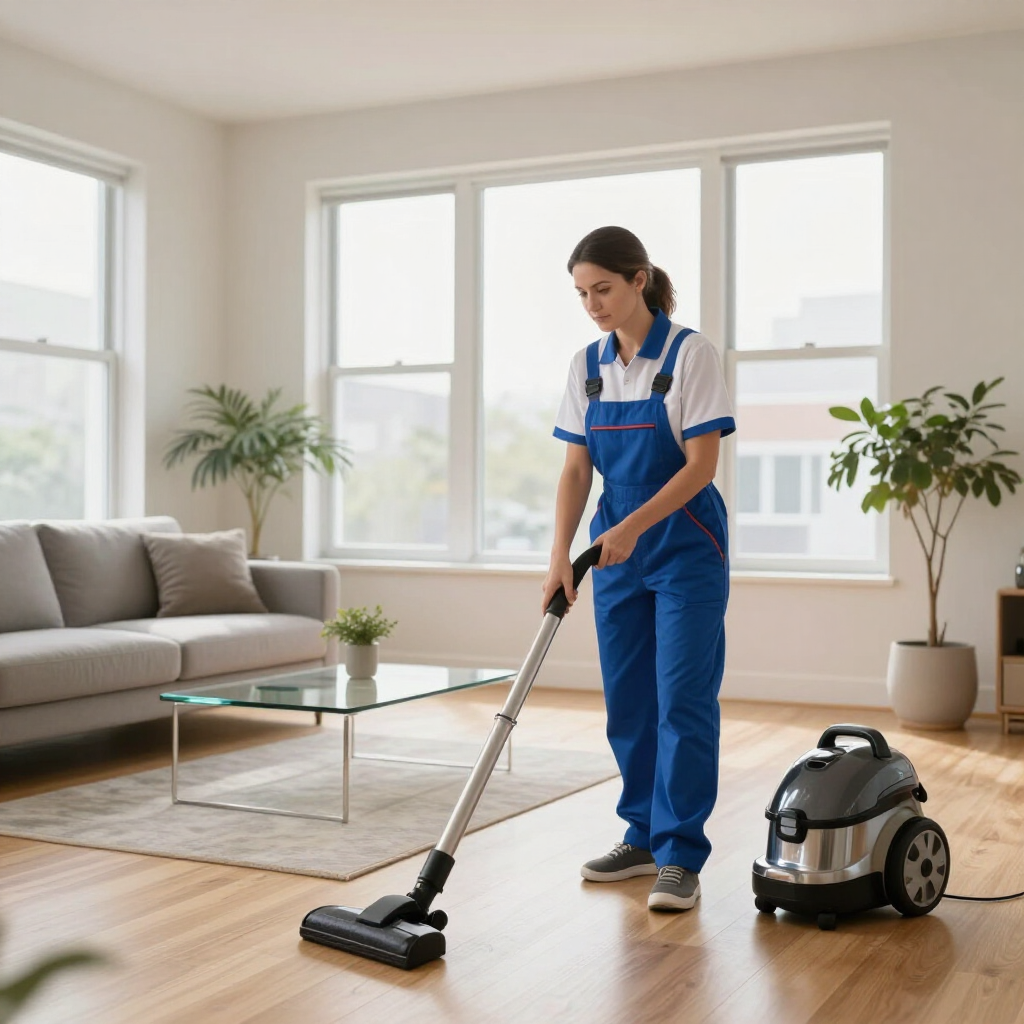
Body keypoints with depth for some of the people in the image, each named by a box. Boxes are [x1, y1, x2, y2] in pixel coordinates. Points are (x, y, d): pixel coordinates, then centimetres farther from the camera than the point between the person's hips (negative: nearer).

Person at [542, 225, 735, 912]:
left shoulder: (689, 354, -13)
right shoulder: (588, 365, 4)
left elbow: (701, 464, -16)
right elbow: (576, 470, 3)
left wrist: (633, 526, -24)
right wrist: (561, 557, -8)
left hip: (685, 546, -6)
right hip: (618, 546, 6)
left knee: (682, 699, -6)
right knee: (628, 700, 10)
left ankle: (681, 857, 0)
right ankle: (643, 836, 23)